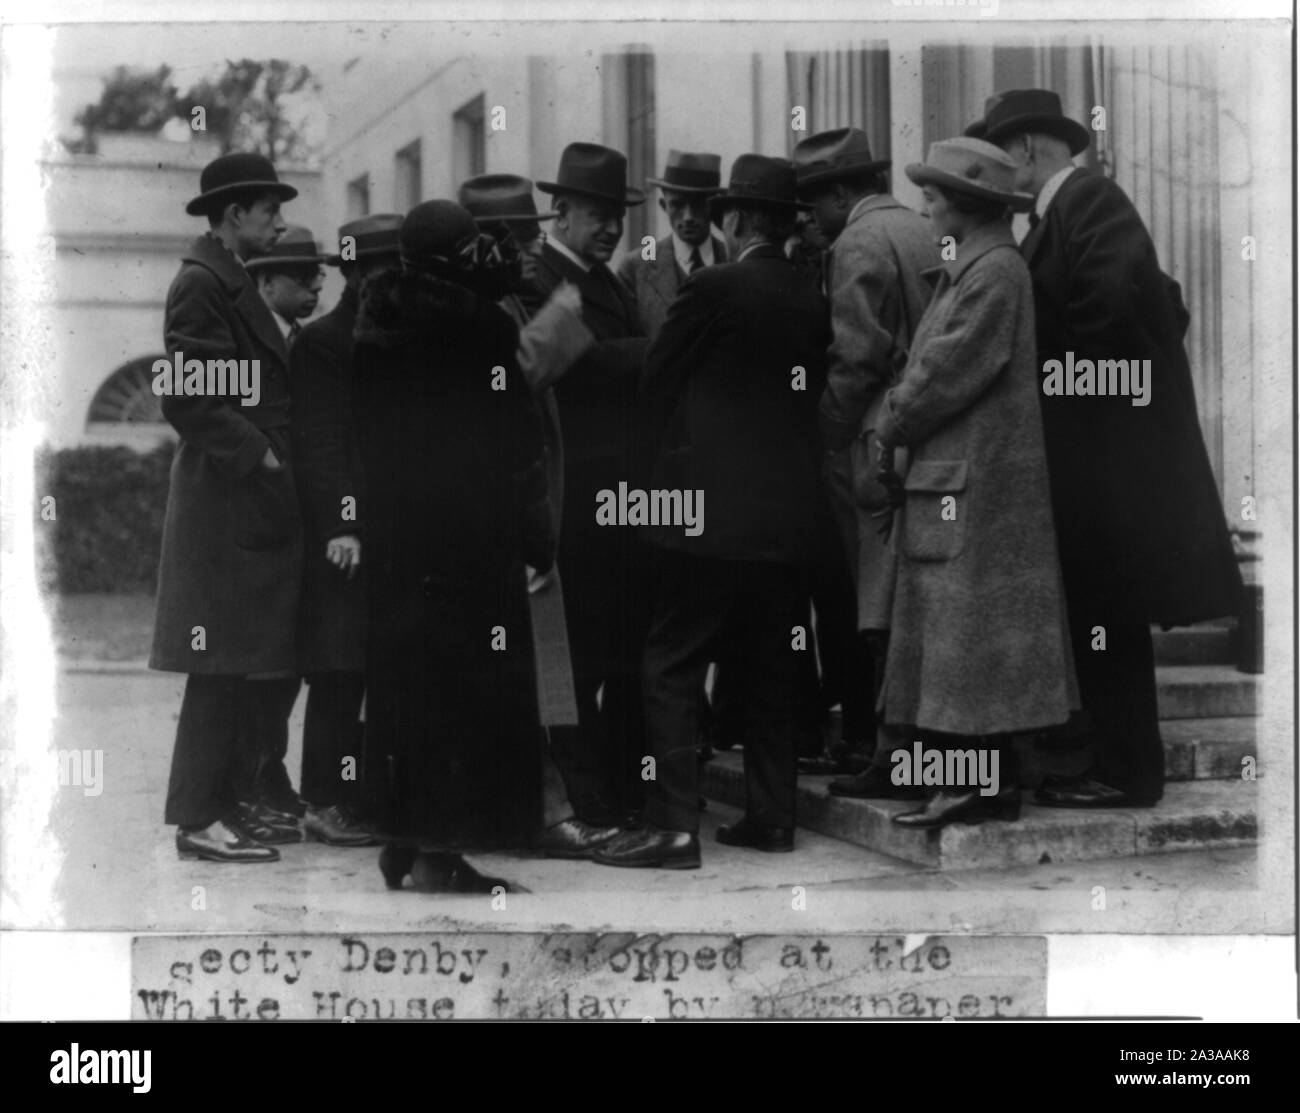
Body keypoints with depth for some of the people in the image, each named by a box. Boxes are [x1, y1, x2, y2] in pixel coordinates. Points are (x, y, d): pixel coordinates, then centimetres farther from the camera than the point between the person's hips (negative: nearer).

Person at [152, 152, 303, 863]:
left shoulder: (235, 283, 19)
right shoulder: (201, 283, -11)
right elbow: (186, 399, -18)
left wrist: (271, 455, 11)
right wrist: (257, 453, -18)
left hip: (261, 504, 10)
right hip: (227, 503, -10)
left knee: (273, 664, 12)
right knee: (225, 665, -5)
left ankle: (232, 801, 20)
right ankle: (198, 819, 2)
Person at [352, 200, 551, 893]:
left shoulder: (374, 326, 6)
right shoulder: (479, 327, -11)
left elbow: (363, 437, 10)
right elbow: (513, 444, -10)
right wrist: (534, 540, -6)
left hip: (392, 531, 6)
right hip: (469, 532, -6)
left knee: (404, 683, 14)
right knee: (467, 686, 0)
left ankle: (403, 840, 21)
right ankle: (440, 851, -1)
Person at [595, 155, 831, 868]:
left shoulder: (712, 289, -8)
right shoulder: (813, 304, 8)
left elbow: (656, 384, -1)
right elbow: (814, 396, 14)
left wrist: (655, 473, 13)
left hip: (709, 508, -6)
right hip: (787, 512, 6)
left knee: (672, 670, -3)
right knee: (771, 672, 13)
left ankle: (673, 826, -6)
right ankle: (771, 816, 18)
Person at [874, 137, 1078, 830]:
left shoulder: (996, 273, -13)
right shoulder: (968, 272, 18)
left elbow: (948, 374, -16)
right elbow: (929, 363, 18)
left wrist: (890, 430, -5)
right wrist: (899, 423, 6)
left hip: (978, 482, -10)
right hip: (950, 479, 10)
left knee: (970, 636, -7)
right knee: (954, 639, 11)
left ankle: (985, 784, -2)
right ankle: (986, 779, 16)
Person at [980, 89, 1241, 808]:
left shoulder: (1088, 200, -12)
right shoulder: (1064, 210, 16)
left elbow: (1115, 301, -26)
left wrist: (1068, 368, -12)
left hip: (1106, 447, -10)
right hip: (1089, 451, 10)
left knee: (1106, 615, -4)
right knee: (1099, 617, 12)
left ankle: (1127, 773, 3)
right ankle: (1112, 760, 19)